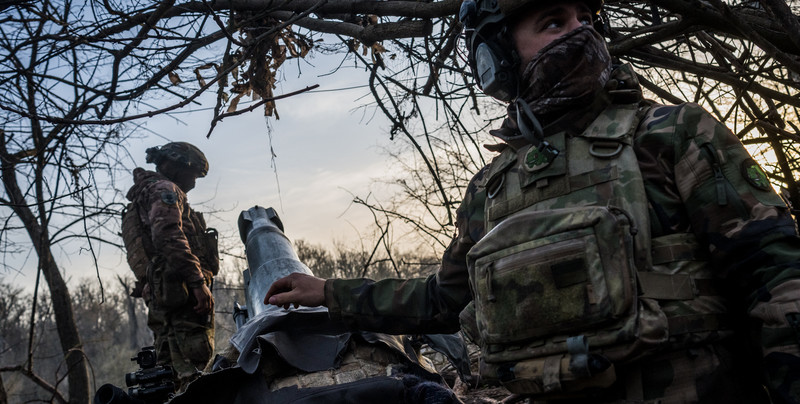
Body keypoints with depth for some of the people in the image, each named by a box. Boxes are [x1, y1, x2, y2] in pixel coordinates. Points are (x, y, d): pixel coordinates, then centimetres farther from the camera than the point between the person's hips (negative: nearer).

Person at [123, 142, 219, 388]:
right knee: (191, 369, -16)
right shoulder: (163, 188, -2)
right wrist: (198, 281, -24)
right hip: (181, 289, -10)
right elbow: (168, 236, -19)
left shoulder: (144, 196, 30)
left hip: (158, 294, 10)